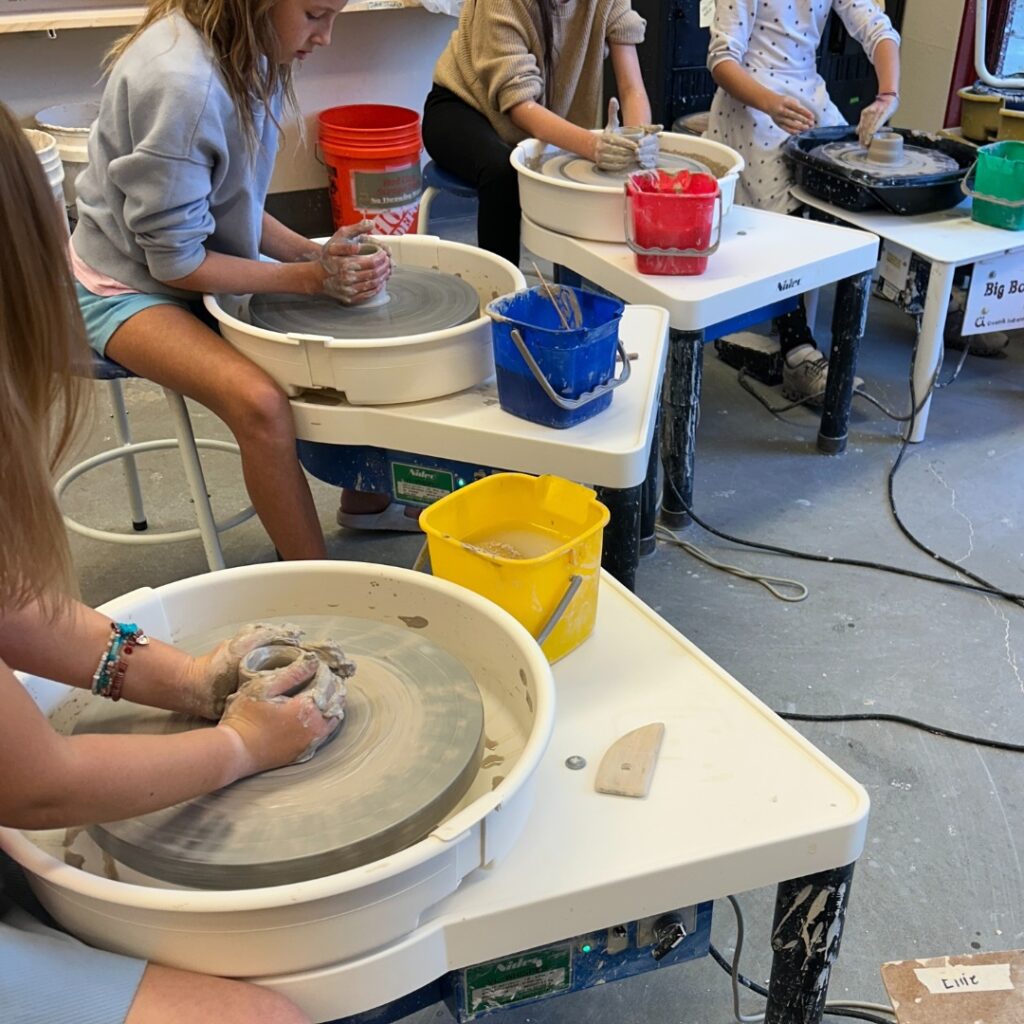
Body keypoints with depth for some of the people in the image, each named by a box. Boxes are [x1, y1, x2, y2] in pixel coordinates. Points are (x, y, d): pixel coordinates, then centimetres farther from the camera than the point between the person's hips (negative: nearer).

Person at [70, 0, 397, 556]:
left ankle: (364, 489, 13)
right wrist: (312, 275, -21)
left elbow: (236, 203, 7)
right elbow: (175, 262, -23)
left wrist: (314, 251, -9)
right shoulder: (181, 80, -29)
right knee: (260, 403, -31)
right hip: (129, 284, -8)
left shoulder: (245, 53, -3)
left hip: (204, 263, 9)